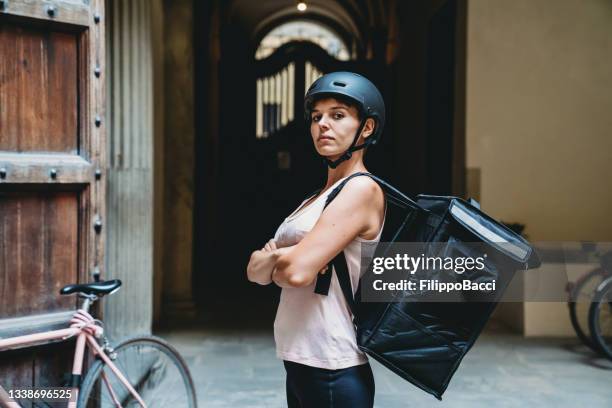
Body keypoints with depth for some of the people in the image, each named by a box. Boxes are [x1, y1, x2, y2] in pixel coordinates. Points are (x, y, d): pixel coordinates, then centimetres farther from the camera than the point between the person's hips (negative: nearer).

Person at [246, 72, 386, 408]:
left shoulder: (362, 189, -13)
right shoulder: (315, 200, 13)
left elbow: (298, 272, -24)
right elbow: (255, 271, 8)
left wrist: (275, 268, -2)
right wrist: (277, 257, -13)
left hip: (333, 375, -8)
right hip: (299, 365, 8)